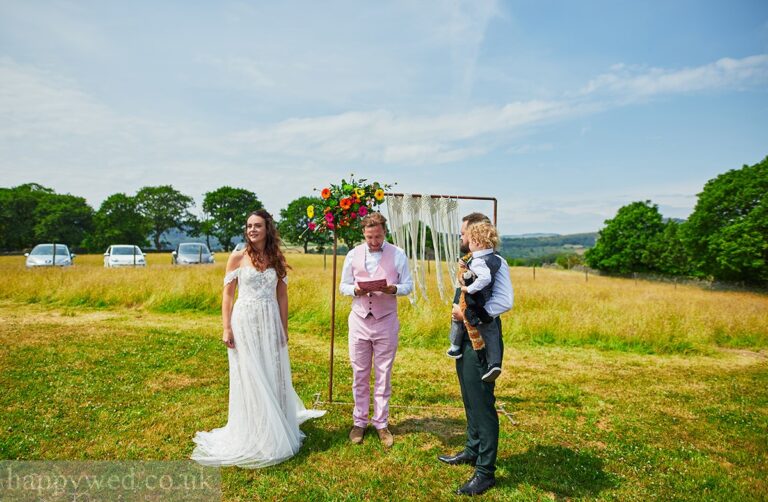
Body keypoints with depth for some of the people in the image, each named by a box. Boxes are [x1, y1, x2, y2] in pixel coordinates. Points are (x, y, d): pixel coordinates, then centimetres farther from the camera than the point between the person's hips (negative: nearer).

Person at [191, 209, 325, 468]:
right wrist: (226, 328, -8)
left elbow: (282, 296, 8)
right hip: (245, 323, -3)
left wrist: (284, 329, 5)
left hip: (271, 324, 3)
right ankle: (251, 435, 20)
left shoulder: (277, 259, 6)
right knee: (249, 379, 4)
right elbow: (227, 295, -1)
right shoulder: (237, 257, -2)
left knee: (274, 378, 10)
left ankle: (275, 432, 28)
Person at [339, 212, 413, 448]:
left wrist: (393, 289, -20)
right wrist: (356, 290, -15)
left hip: (386, 322, -1)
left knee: (383, 375, 7)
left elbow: (408, 285, 1)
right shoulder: (353, 254, 3)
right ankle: (359, 422, 23)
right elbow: (343, 286, 7)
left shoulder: (397, 254, -2)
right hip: (359, 320, 1)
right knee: (359, 375, 8)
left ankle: (381, 424, 20)